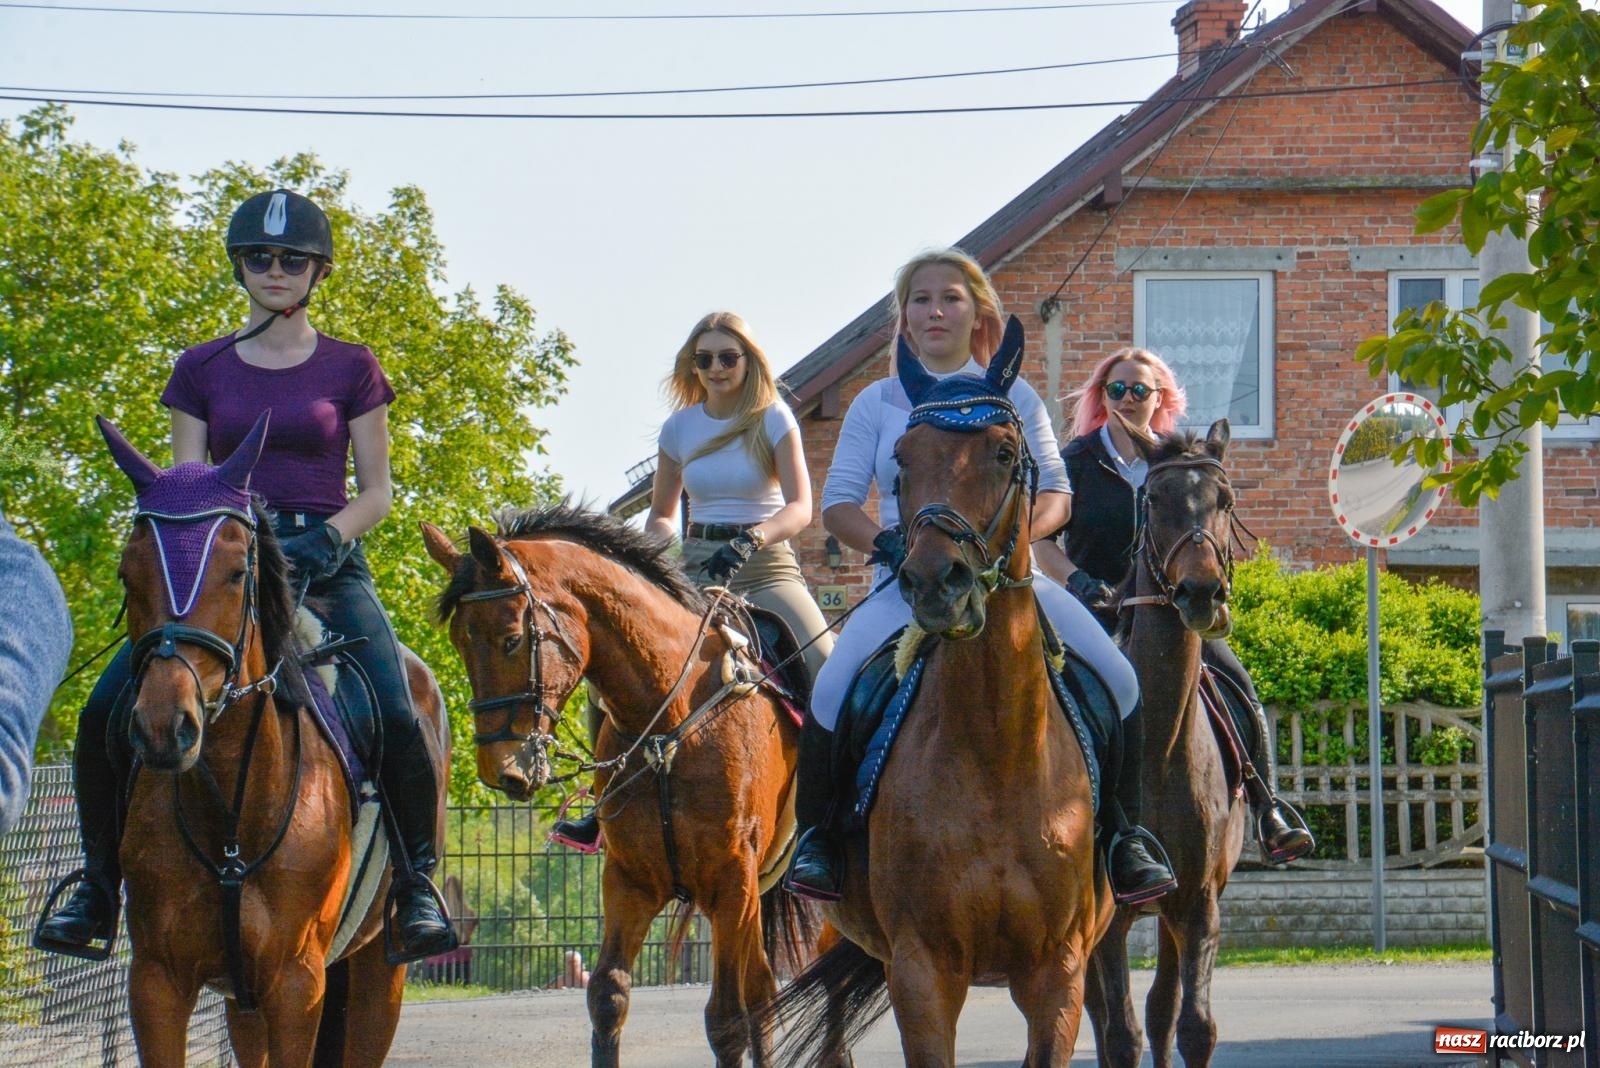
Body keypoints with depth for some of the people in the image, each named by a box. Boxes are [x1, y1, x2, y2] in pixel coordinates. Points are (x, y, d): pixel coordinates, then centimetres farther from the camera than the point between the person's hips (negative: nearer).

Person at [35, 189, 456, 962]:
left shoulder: (351, 370, 7)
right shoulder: (202, 370, 12)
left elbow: (376, 493, 6)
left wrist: (327, 538, -13)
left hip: (328, 566, -2)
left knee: (396, 718, -26)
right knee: (105, 712, -16)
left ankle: (417, 879, -6)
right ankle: (100, 885, -1)